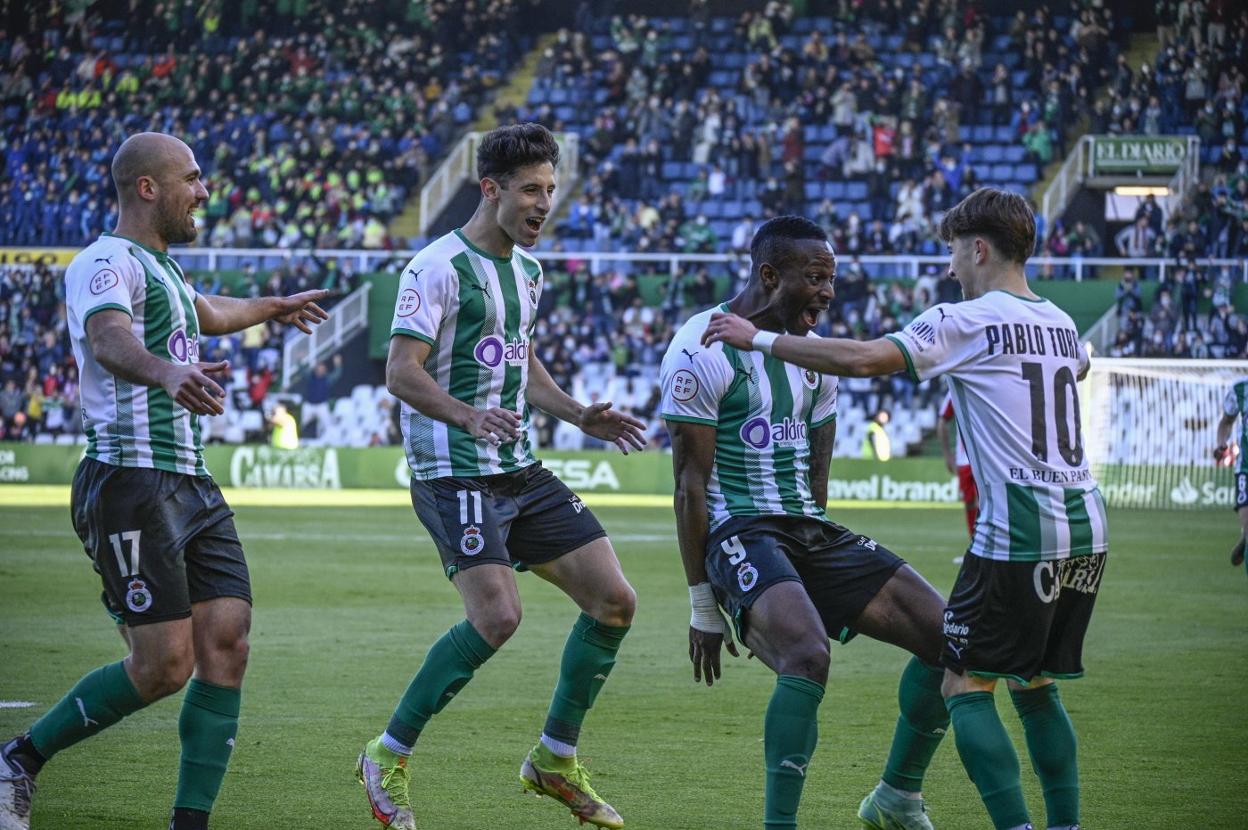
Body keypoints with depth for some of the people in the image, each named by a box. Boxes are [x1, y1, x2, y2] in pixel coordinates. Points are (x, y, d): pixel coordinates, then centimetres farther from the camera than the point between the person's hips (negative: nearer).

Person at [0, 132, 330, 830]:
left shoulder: (162, 267, 22)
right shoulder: (107, 262, -10)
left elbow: (207, 313, 47)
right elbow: (110, 340, -33)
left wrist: (278, 307, 65)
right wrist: (168, 374, -54)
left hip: (192, 485, 9)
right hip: (131, 481, -9)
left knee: (226, 647, -4)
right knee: (163, 667, -12)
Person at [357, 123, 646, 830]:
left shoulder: (528, 270, 15)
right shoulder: (440, 267, -11)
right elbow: (401, 372, -17)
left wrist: (579, 416, 15)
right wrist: (466, 414, -33)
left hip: (522, 470, 8)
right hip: (455, 472, -8)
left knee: (615, 599, 0)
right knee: (498, 616, -22)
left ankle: (556, 758, 14)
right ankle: (388, 758, -6)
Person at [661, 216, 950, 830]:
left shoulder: (813, 351, 13)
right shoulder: (703, 352, -11)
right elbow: (689, 486, -10)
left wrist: (817, 556, 18)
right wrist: (703, 606, -10)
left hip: (808, 530, 8)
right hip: (739, 532, -8)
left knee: (944, 636, -1)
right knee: (808, 657, -33)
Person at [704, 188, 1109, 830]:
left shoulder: (967, 322, -7)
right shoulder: (1061, 324, 16)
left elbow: (865, 359, -19)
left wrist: (759, 340, -11)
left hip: (1018, 533, -8)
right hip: (1087, 528, 8)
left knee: (965, 687, -2)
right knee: (1035, 688, 17)